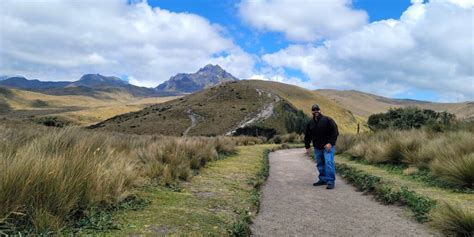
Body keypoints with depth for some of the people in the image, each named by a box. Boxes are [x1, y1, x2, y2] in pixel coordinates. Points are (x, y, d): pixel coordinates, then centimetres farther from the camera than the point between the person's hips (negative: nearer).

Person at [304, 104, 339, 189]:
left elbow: (335, 132, -10)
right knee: (320, 164, 12)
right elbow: (307, 136, 18)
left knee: (329, 163, -13)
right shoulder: (310, 123, 9)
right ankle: (323, 179, 25)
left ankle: (331, 181, -6)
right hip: (317, 148, 6)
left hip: (328, 147, -5)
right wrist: (307, 146, 13)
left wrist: (330, 143, -17)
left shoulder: (327, 120, -7)